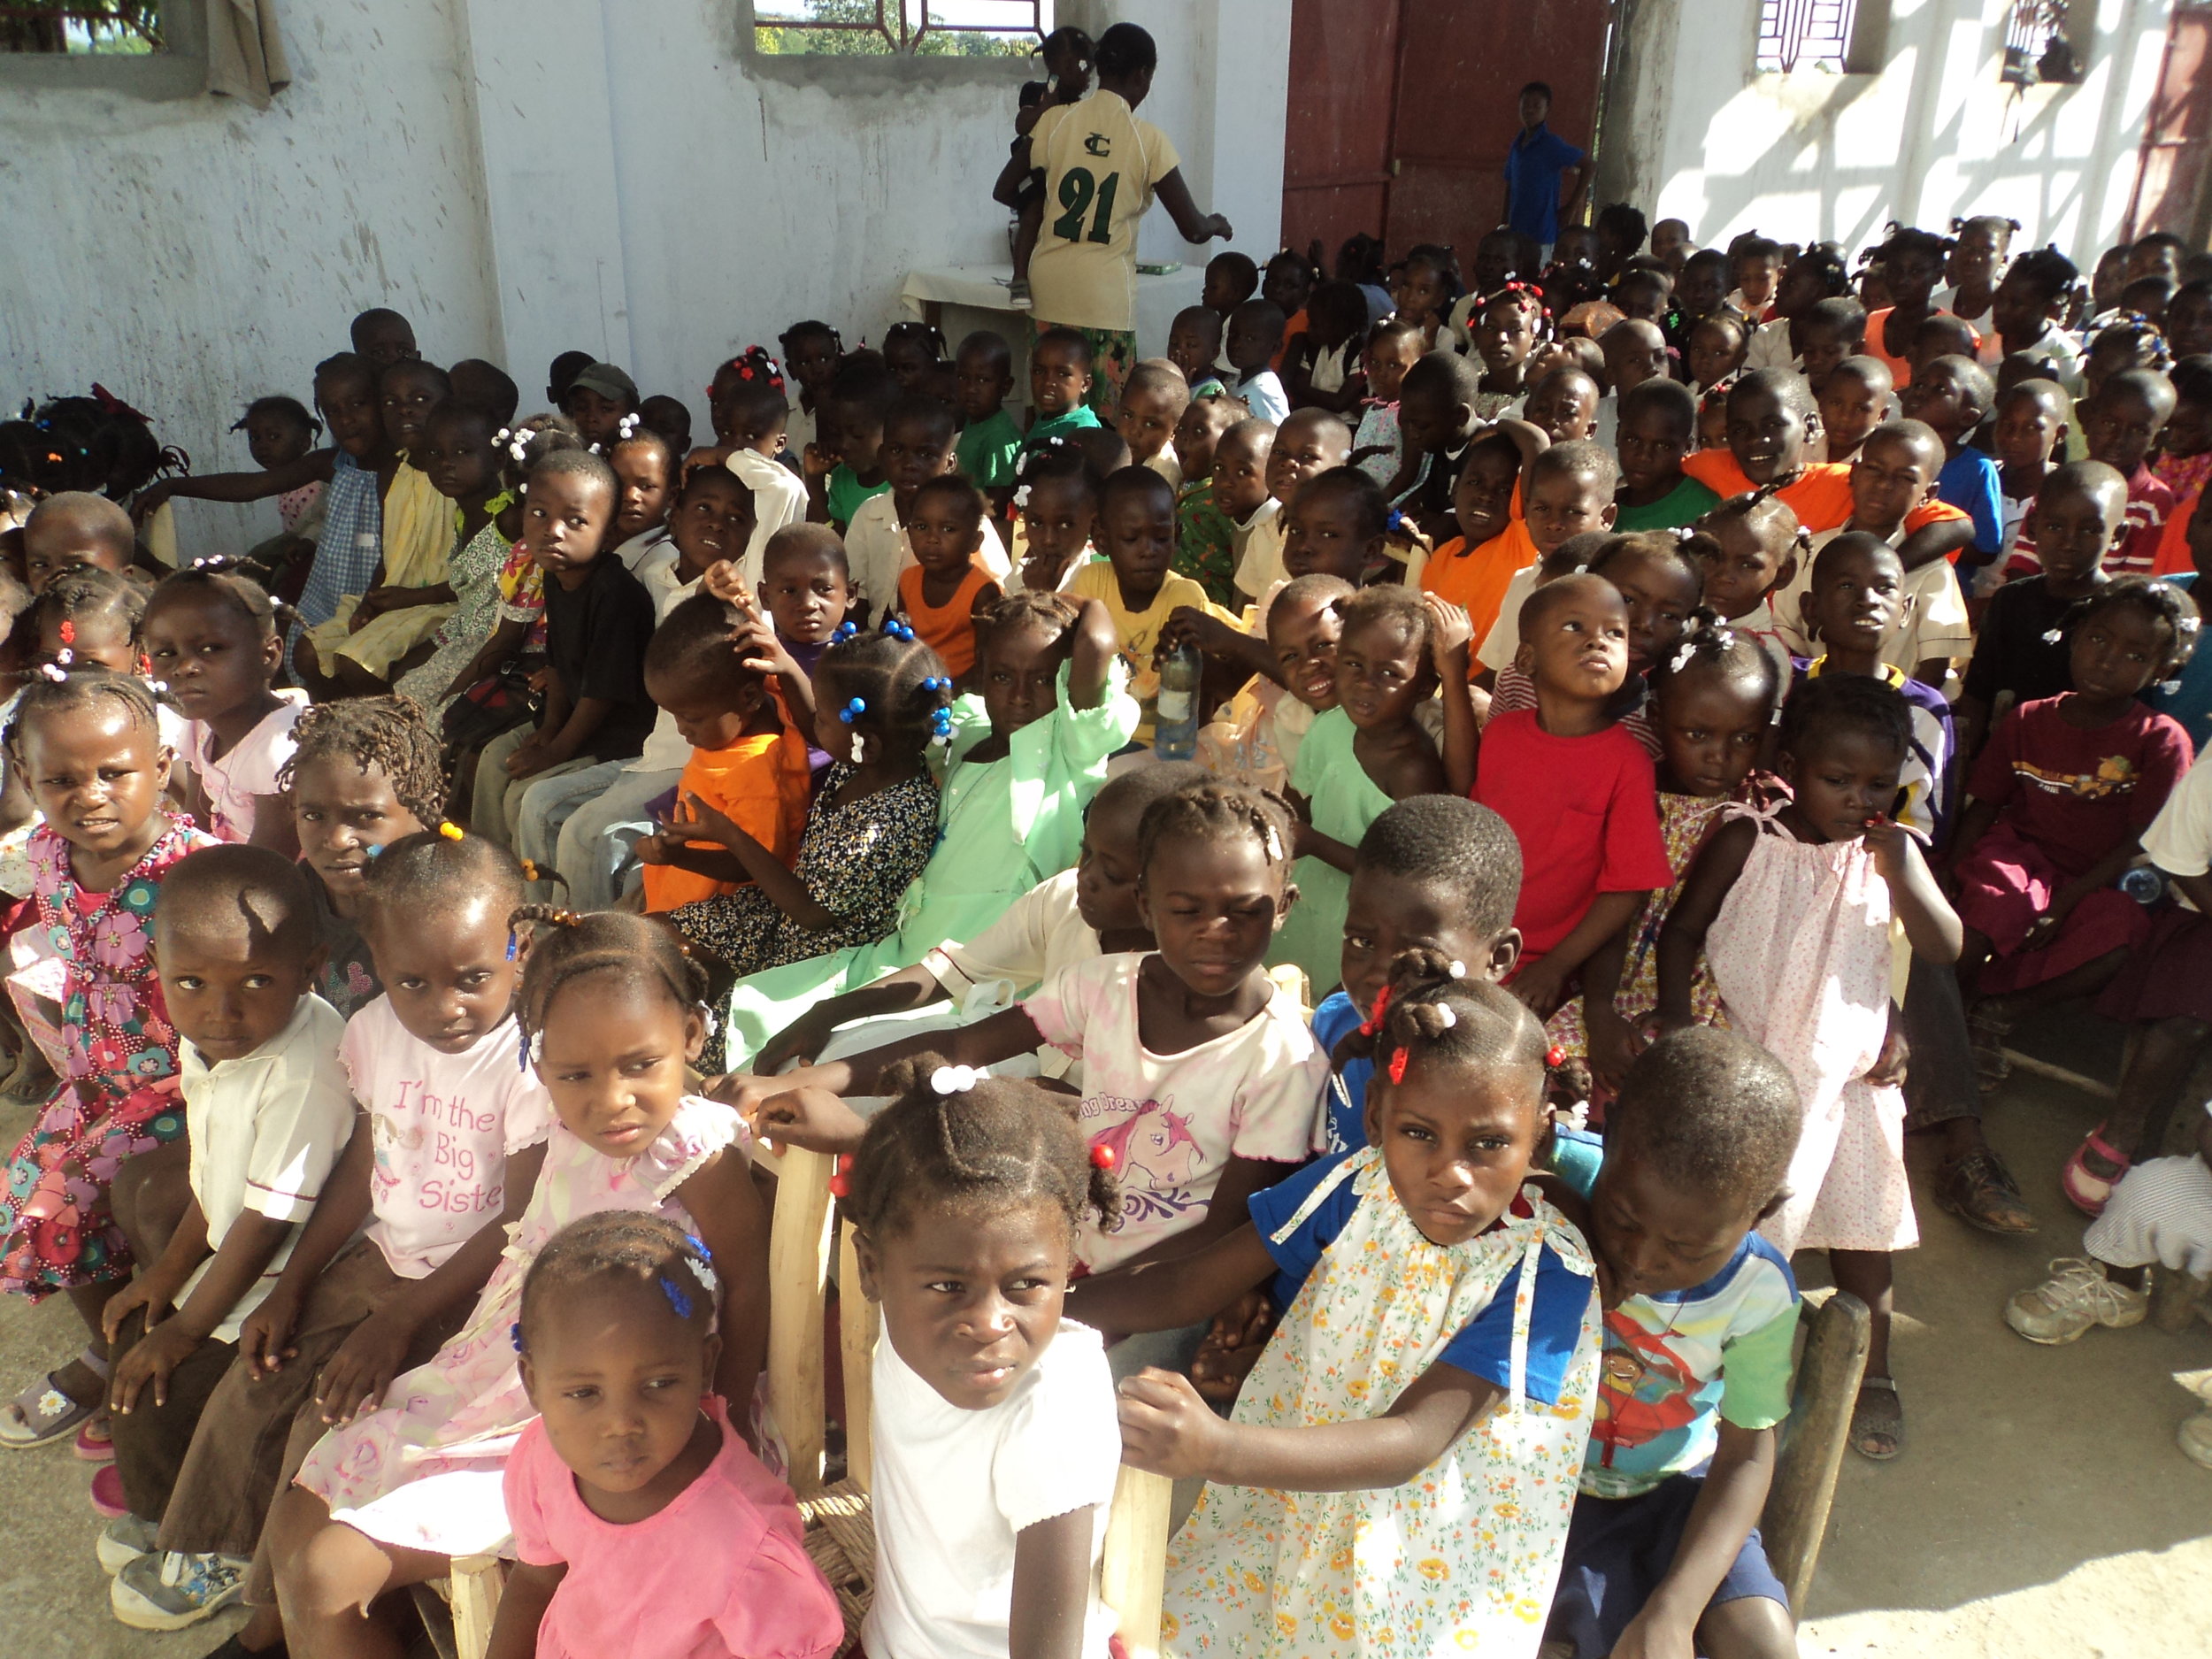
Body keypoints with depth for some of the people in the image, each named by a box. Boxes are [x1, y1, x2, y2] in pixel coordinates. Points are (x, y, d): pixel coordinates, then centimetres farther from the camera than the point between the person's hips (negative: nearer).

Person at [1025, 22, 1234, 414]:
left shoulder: (1055, 120, 2)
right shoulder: (1148, 139, -5)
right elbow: (1193, 229, -2)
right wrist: (1218, 223, 20)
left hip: (1050, 283, 4)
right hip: (1106, 294, -3)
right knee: (1106, 417, 5)